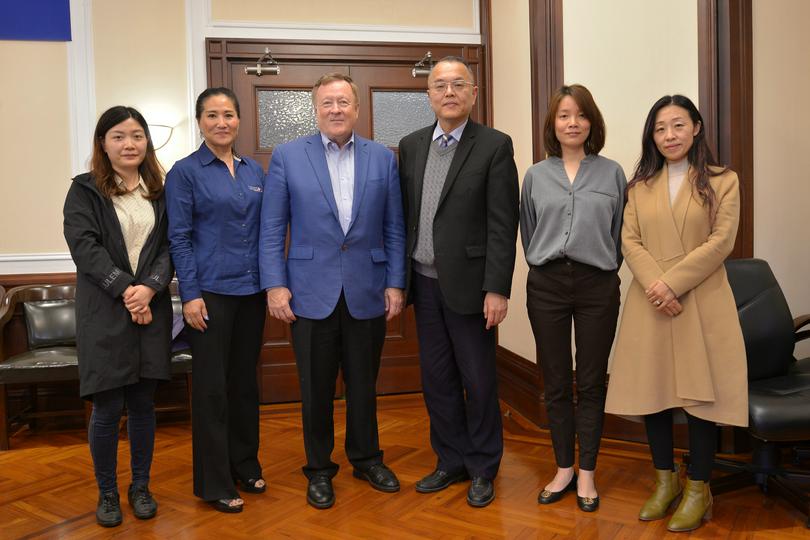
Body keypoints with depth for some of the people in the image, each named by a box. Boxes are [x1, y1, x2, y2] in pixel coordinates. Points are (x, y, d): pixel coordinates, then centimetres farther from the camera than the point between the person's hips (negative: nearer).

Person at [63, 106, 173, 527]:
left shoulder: (160, 191, 10)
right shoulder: (84, 190, 3)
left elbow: (169, 245, 3)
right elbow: (84, 245, -8)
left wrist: (150, 287, -14)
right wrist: (125, 290, -17)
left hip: (151, 309, 3)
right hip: (104, 311, -2)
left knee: (143, 403, 9)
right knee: (107, 408, 2)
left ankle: (140, 486, 25)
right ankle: (107, 492, 21)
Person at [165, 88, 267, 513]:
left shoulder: (254, 170, 10)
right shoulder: (185, 172, -4)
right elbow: (179, 238, -8)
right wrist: (190, 295, -14)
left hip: (251, 290, 5)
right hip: (210, 291, -5)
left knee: (245, 380, 14)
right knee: (212, 386, 3)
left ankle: (245, 466, 29)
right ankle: (214, 482, 16)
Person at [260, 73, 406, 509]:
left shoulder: (383, 158, 5)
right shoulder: (287, 156, 0)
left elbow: (393, 227, 5)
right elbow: (272, 227, 0)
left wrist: (395, 283, 1)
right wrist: (274, 284, -7)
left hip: (368, 293, 2)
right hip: (311, 293, -1)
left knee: (363, 383, 14)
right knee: (316, 388, 10)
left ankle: (366, 457, 35)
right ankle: (319, 468, 29)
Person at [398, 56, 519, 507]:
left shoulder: (495, 145, -5)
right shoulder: (411, 145, 9)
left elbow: (503, 224, -10)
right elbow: (404, 215, 10)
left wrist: (497, 288, -14)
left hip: (467, 283, -4)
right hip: (424, 282, 5)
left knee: (478, 380, 7)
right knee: (437, 378, 13)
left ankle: (483, 468, 26)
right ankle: (451, 461, 31)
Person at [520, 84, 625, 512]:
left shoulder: (612, 173, 3)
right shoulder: (535, 176, 6)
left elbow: (620, 233, 6)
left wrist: (604, 267, 4)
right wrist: (546, 263, 7)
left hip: (597, 285, -1)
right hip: (546, 285, 1)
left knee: (591, 383, 6)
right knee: (555, 383, 8)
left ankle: (587, 473, 20)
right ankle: (563, 469, 23)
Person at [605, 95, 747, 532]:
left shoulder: (722, 181, 4)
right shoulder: (640, 185, 12)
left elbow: (721, 242, -7)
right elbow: (630, 241, 3)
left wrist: (673, 283, -16)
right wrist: (654, 284, -14)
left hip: (702, 303, -3)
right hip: (649, 304, 3)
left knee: (698, 393, 1)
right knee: (652, 390, 7)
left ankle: (698, 489, 16)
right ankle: (665, 480, 24)